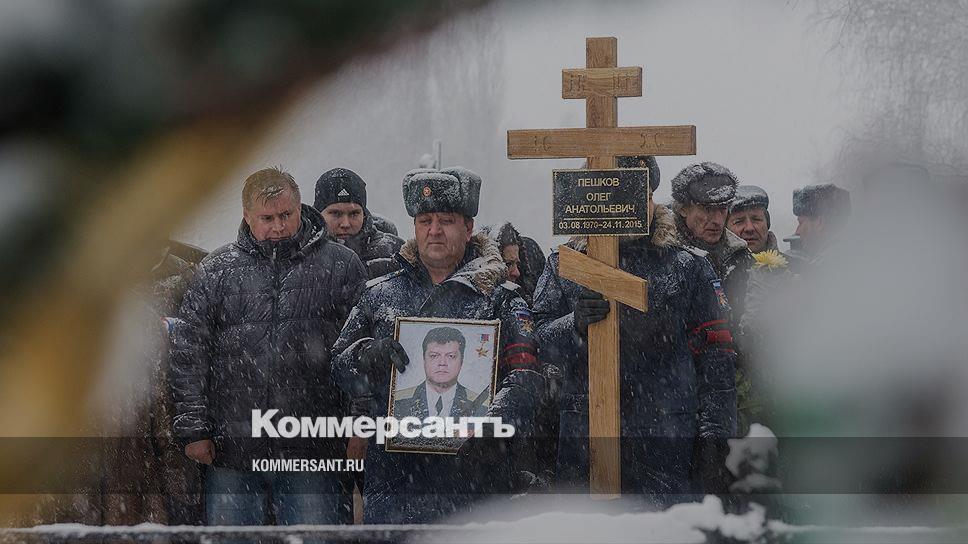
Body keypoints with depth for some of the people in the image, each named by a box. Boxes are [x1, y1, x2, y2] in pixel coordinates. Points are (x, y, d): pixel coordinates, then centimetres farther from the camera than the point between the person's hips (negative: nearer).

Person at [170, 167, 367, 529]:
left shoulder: (341, 266, 4)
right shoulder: (216, 271, 7)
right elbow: (188, 353, 6)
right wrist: (193, 429, -2)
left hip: (311, 455, -1)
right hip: (231, 452, 1)